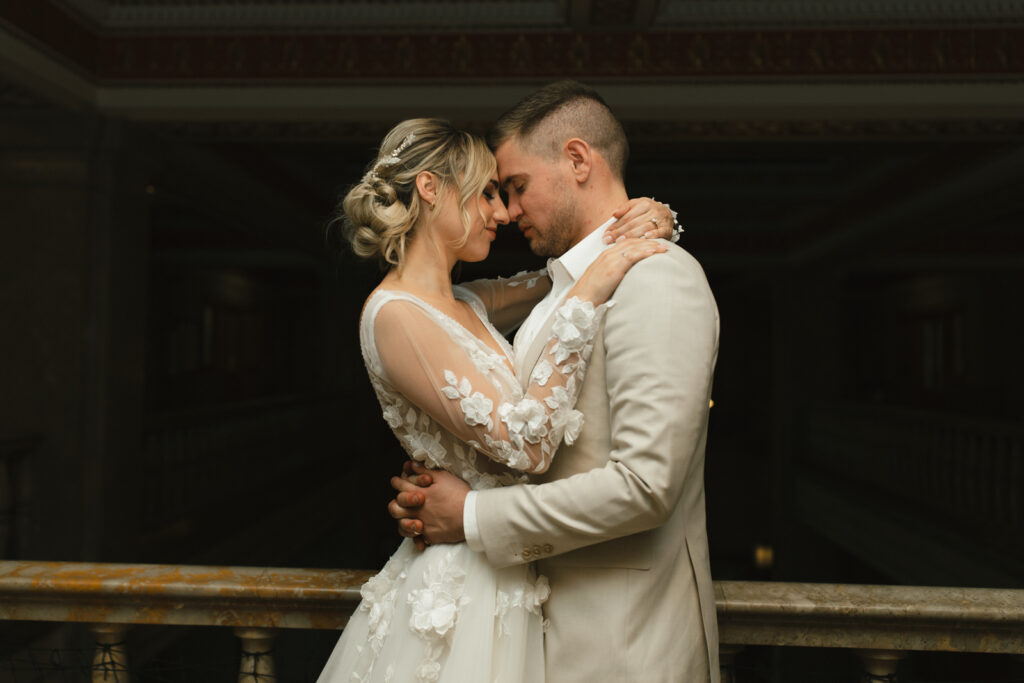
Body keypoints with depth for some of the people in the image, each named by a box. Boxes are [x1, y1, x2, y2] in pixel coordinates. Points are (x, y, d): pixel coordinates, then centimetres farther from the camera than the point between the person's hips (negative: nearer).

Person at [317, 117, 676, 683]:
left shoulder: (465, 305, 6)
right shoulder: (394, 313, -19)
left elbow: (561, 277, 19)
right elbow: (524, 443, -26)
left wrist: (645, 217, -1)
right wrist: (589, 295, -23)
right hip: (464, 578, -9)